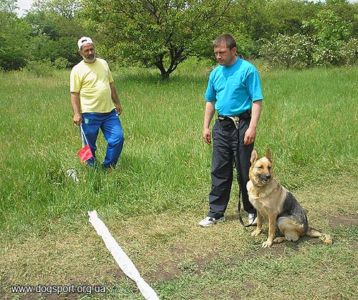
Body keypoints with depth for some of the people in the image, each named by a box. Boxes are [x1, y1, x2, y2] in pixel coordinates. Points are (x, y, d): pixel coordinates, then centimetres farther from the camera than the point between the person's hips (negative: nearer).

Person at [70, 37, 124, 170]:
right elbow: (74, 94, -8)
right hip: (90, 114, -4)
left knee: (118, 138, 0)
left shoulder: (103, 63, 11)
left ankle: (108, 167, 16)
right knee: (90, 146, 4)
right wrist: (76, 113, -17)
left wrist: (117, 103, 19)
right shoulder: (77, 70, -5)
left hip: (110, 111, 5)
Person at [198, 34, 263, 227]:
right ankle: (216, 212, 18)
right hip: (221, 126, 6)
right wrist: (206, 126, 13)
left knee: (245, 171, 3)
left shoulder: (248, 70, -8)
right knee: (219, 171, 8)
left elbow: (257, 101, -12)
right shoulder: (215, 73, 11)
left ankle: (252, 211, 21)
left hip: (241, 125, -5)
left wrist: (252, 127, -20)